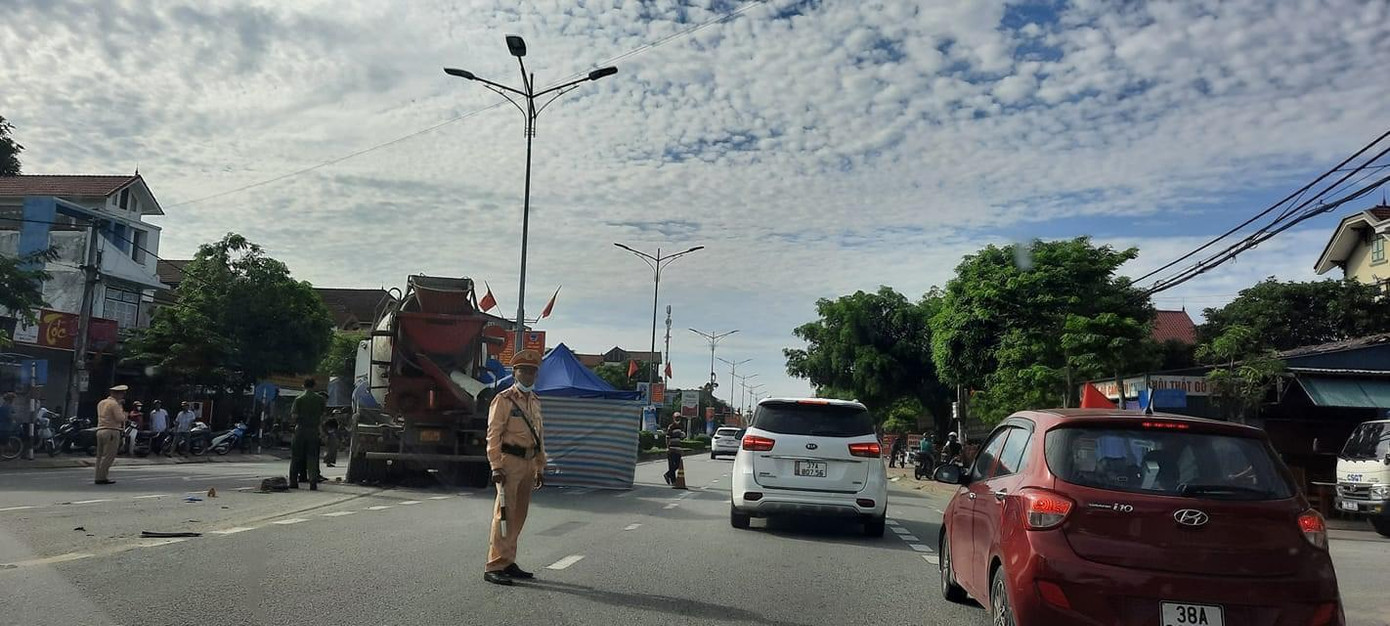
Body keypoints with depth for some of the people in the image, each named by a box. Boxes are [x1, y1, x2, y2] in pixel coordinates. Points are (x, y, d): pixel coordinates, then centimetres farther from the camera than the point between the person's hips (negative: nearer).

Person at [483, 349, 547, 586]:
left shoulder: (535, 402, 17)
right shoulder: (503, 399, -5)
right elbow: (493, 435, -11)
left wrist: (540, 468, 18)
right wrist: (496, 466, -18)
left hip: (528, 464, 8)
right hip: (509, 462, -7)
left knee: (519, 515, 11)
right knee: (504, 513, -8)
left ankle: (508, 562, 20)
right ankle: (494, 567, -5)